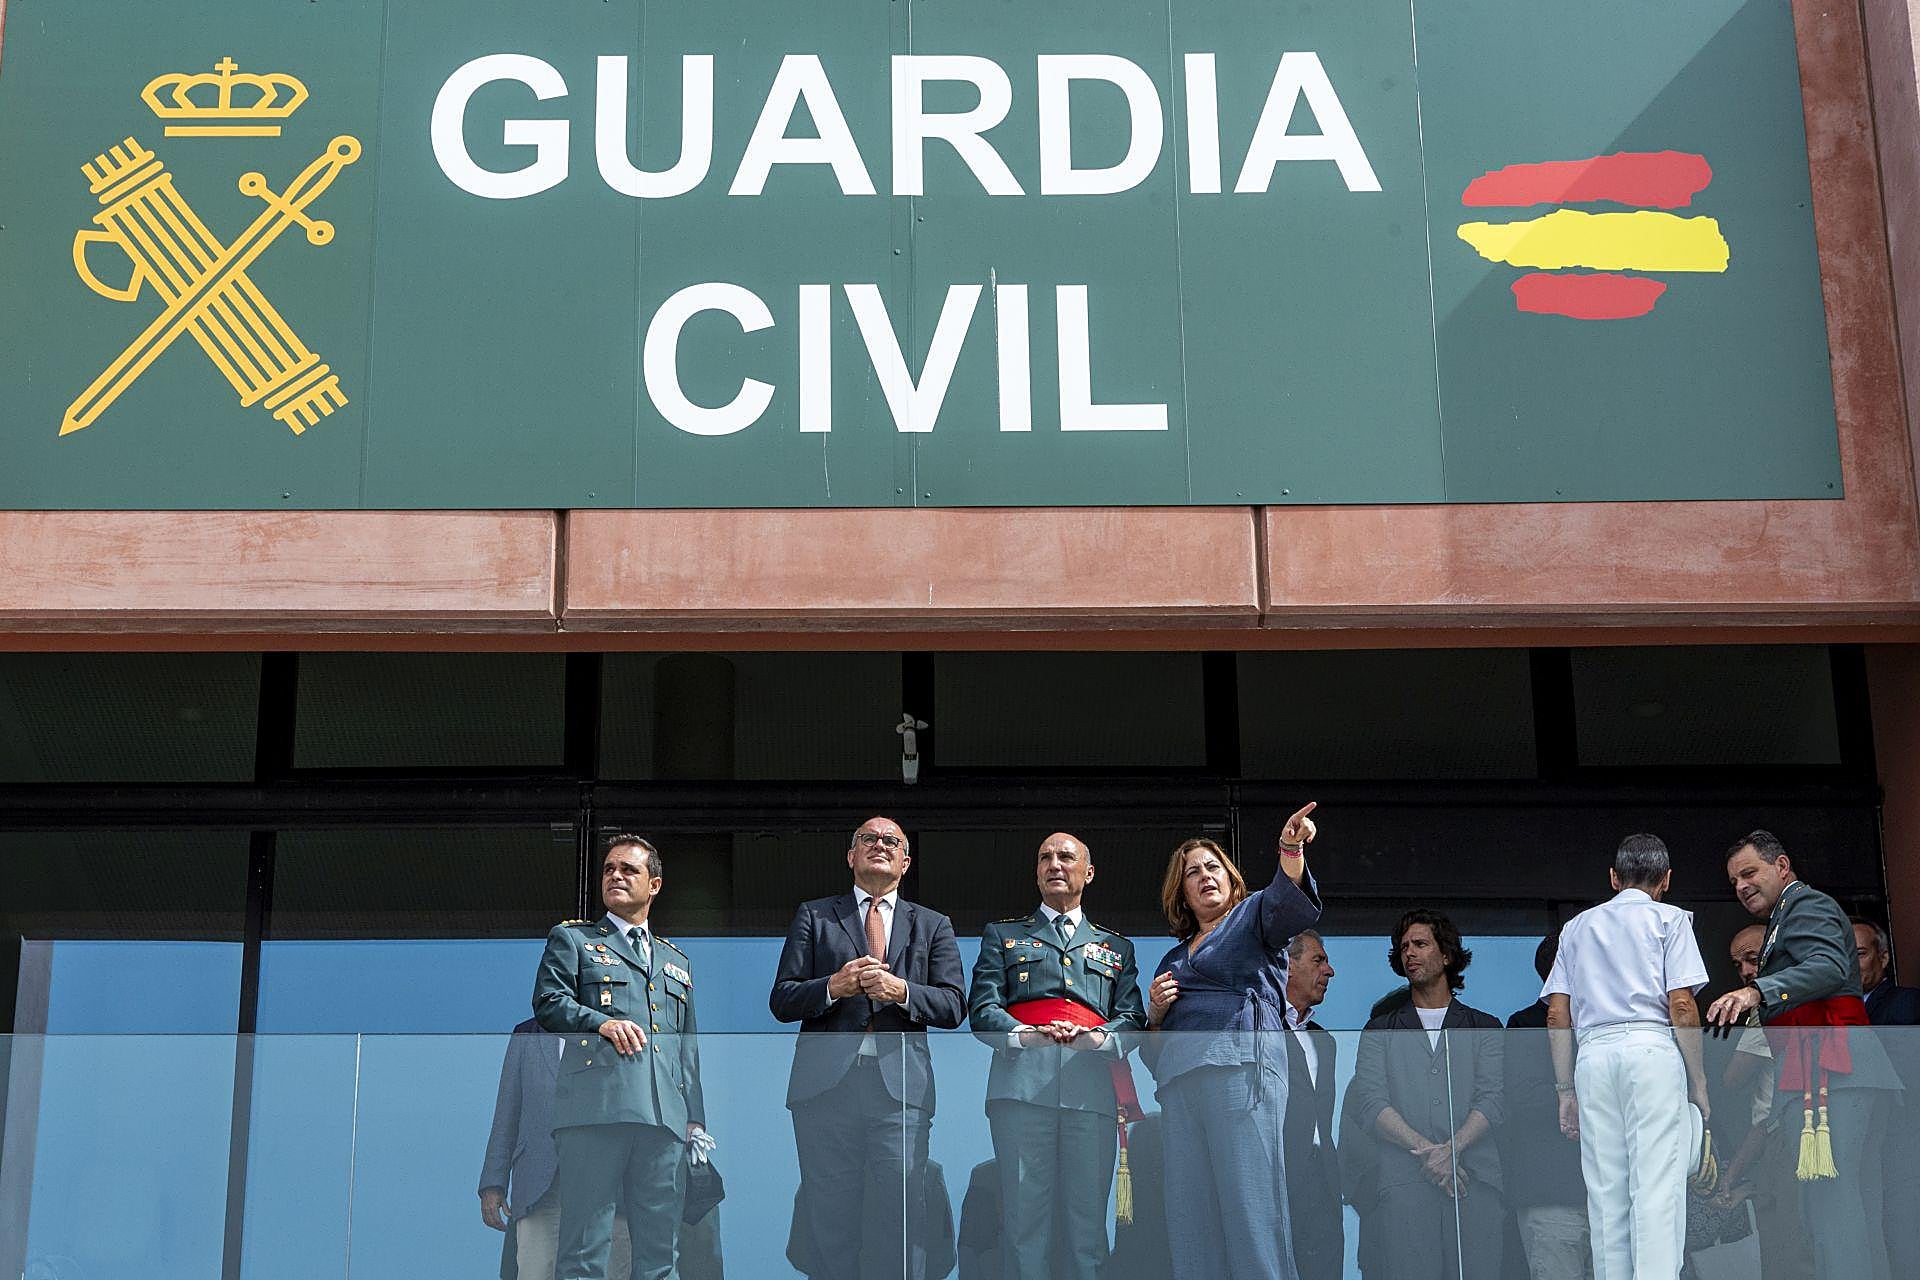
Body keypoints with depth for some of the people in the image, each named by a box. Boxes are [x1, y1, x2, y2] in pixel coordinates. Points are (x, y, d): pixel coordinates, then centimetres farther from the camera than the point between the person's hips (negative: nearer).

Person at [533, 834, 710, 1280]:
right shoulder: (572, 938, 17)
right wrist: (602, 1022, -14)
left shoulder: (677, 961, 29)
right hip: (597, 1105, -4)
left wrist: (696, 1118, 17)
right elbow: (547, 1002, 3)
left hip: (665, 1116, 4)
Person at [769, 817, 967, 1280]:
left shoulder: (933, 926, 19)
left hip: (901, 1085, 0)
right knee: (831, 1221, -1)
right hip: (827, 1083, 0)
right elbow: (781, 1001, 8)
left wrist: (901, 990, -10)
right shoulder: (813, 916, 16)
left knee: (900, 1222, -6)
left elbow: (953, 1007, 8)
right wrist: (833, 986, -10)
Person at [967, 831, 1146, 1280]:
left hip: (1092, 1090, 1)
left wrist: (1097, 1038, -9)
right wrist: (1025, 1035, -12)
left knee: (1086, 1221, -4)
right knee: (1025, 1215, -8)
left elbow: (1133, 1018, 14)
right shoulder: (1003, 936, 21)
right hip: (1023, 1086, -1)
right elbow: (981, 1009, 8)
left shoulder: (1117, 948, 27)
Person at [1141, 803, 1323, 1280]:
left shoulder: (1252, 916, 15)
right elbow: (1154, 1045, 31)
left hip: (1240, 1064, -6)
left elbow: (1288, 900, -10)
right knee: (1189, 1211, -3)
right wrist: (1155, 1011, 9)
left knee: (1248, 1201, -15)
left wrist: (1291, 849, -29)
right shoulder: (1173, 959, 30)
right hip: (1179, 1078, 6)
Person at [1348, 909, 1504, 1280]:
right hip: (1404, 1180, 0)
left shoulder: (1484, 1027, 19)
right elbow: (1370, 1104, 5)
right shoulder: (1380, 1031, 19)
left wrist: (1453, 1147, -12)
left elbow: (1494, 1098, 5)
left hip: (1475, 1178, 0)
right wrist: (1423, 1148, -10)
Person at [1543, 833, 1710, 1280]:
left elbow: (1557, 1015, 15)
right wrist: (1698, 1081, 4)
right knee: (1658, 1185, -10)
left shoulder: (1577, 927, 22)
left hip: (1593, 1055, 4)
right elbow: (1682, 1006, -2)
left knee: (1605, 1192, 4)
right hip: (1653, 1050, -4)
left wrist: (1565, 1089, 17)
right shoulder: (1669, 919, 10)